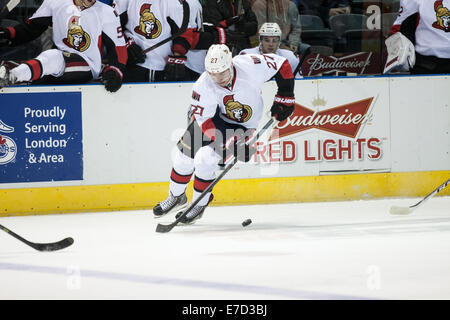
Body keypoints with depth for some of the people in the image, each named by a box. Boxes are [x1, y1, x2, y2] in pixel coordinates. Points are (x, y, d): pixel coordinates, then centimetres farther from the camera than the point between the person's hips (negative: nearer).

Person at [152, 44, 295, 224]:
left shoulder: (251, 66, -32)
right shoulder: (204, 86, -29)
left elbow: (282, 65, -16)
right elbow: (205, 121, -28)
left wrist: (284, 99, -14)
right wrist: (232, 144, -36)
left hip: (241, 125, -2)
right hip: (211, 116, 2)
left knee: (205, 158, -17)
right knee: (184, 154, 2)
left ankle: (199, 204, 4)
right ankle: (176, 197, 29)